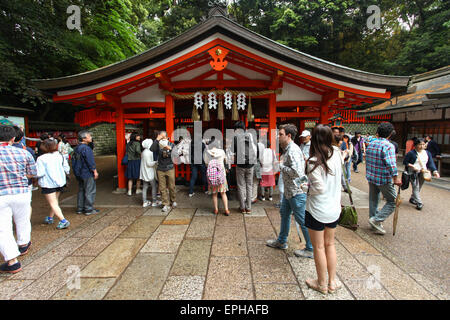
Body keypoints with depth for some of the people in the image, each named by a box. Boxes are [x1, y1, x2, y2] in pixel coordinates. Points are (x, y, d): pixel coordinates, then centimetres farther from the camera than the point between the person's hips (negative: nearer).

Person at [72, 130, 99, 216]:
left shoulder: (76, 148, 10)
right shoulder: (86, 148, -20)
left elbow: (73, 160, 18)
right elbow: (90, 161, -21)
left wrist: (75, 171, 25)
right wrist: (95, 171, -13)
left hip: (79, 174, 9)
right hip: (87, 174, -9)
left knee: (81, 190, 17)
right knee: (90, 191, 0)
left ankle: (80, 208, 24)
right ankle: (89, 209, 5)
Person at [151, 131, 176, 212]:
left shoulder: (171, 145, 0)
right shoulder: (158, 145, 0)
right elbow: (151, 149, -19)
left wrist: (170, 149, -24)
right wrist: (157, 140, -21)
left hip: (170, 169, 0)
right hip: (160, 170, 1)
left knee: (171, 187, 7)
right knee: (162, 188, 3)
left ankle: (173, 201, 30)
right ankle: (166, 205, 13)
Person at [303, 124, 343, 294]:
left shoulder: (314, 161, -22)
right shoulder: (336, 154, -2)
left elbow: (319, 187, -23)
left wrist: (307, 186, -5)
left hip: (317, 210, -6)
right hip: (334, 208, 6)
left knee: (319, 247, 11)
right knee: (330, 244, 21)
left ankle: (322, 284, 28)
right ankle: (332, 282, 34)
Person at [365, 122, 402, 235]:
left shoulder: (371, 144, 6)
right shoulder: (388, 146, -17)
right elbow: (391, 164, -24)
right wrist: (396, 177, -17)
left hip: (371, 177, 7)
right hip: (384, 179, -7)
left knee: (373, 200, 17)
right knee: (392, 201, 8)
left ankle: (374, 223, 29)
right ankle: (376, 220, 1)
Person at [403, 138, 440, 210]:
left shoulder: (427, 153, 6)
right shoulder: (411, 153, -10)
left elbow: (431, 163, 3)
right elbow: (405, 162, -7)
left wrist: (435, 171, -11)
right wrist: (412, 166, -19)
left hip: (423, 173, 5)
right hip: (414, 173, -5)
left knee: (419, 187, 15)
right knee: (415, 187, -7)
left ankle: (412, 199, 32)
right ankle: (419, 203, -4)